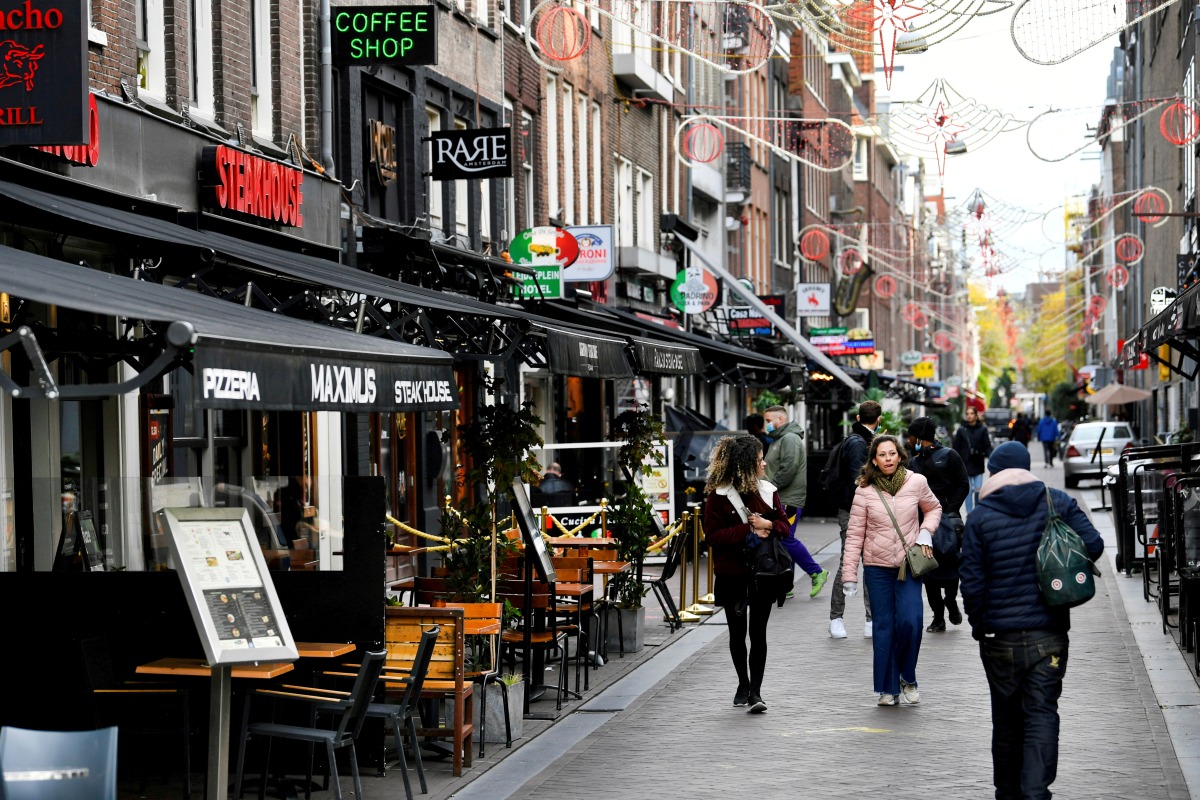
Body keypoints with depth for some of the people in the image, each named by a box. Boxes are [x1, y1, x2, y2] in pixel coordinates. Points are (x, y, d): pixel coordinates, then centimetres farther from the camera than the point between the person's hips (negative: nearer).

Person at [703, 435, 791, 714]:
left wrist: (767, 525, -14)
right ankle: (743, 684, 30)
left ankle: (755, 692, -4)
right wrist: (748, 531, -20)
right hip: (732, 574, -2)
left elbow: (784, 525, 9)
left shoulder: (767, 490, 4)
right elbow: (712, 535, -13)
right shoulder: (718, 495, -9)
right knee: (737, 632, 12)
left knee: (758, 632, -4)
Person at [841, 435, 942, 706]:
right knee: (884, 628, 3)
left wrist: (926, 531, -2)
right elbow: (854, 534, -3)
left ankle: (907, 677, 10)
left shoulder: (916, 482, -3)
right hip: (878, 568, 0)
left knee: (910, 621, -14)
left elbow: (933, 509, 18)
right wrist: (849, 576, -5)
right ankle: (888, 688, 13)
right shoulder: (865, 491, -5)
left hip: (909, 565, 0)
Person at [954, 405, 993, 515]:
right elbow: (956, 448, 1)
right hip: (965, 464, 0)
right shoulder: (961, 430, -1)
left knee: (978, 489, 0)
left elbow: (987, 446, -2)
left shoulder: (982, 429, -2)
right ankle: (969, 513, 12)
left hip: (978, 464, 0)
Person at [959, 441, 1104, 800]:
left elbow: (972, 582, -6)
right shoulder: (1058, 502, -1)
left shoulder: (980, 517, -5)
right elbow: (1093, 545, -6)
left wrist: (979, 624, 9)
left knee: (1006, 720, 13)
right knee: (1042, 715, -1)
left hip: (1000, 638, 0)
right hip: (1049, 633, 0)